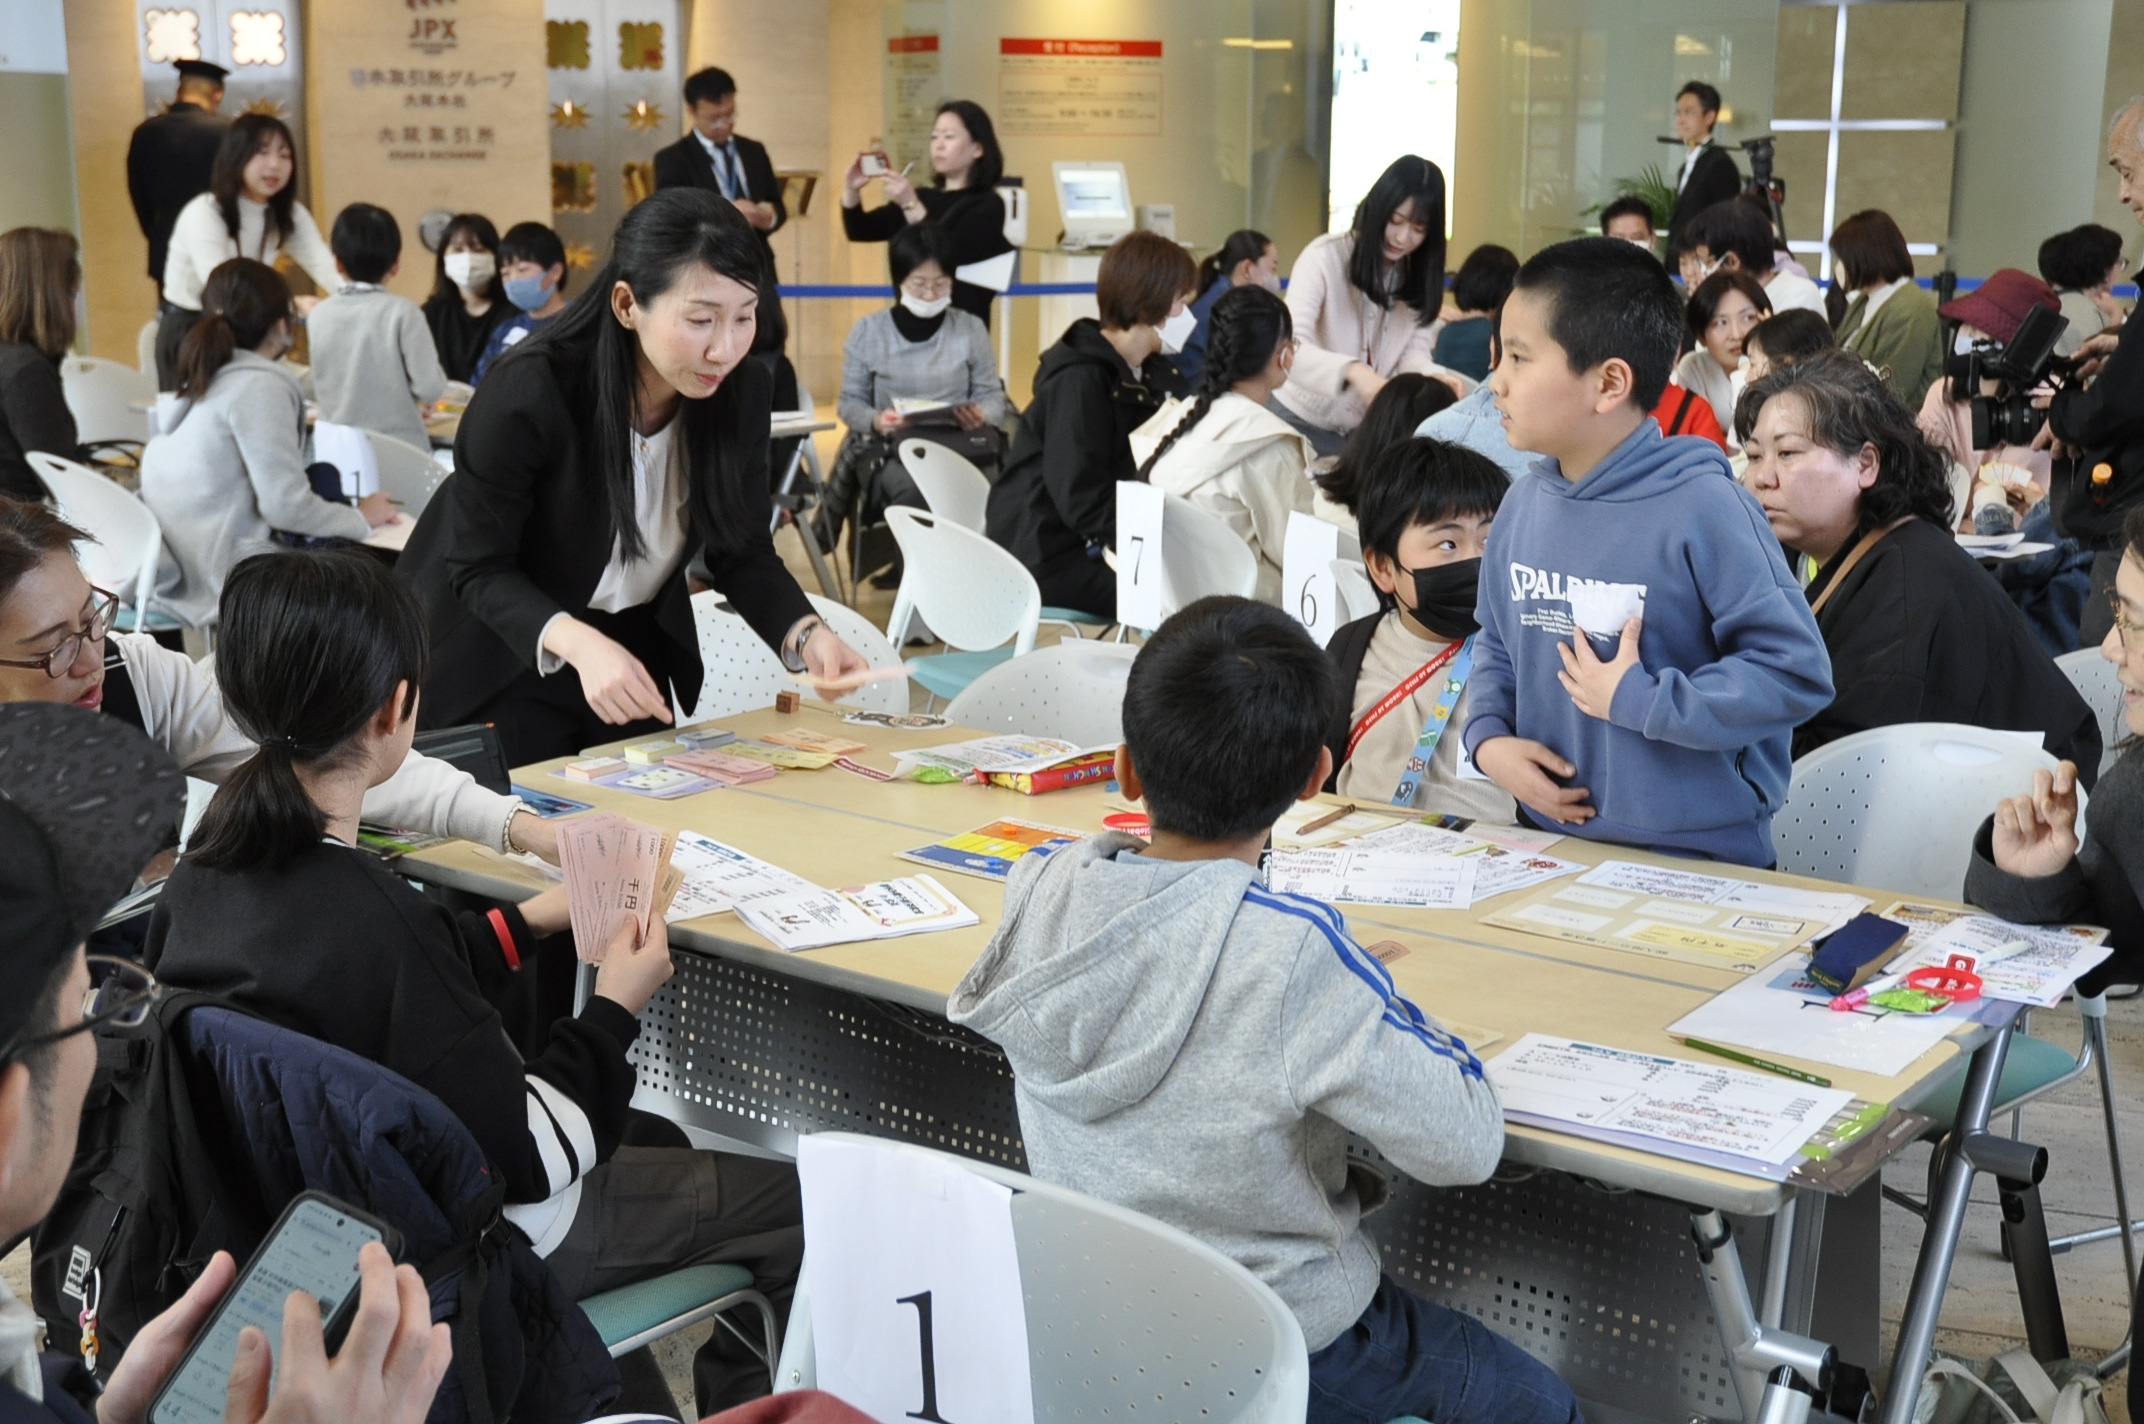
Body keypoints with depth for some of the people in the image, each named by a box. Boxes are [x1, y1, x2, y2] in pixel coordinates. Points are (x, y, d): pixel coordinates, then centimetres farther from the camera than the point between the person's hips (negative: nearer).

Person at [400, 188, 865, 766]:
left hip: (636, 648, 5)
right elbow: (479, 569, -21)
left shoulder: (740, 390, -15)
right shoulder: (529, 394, -28)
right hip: (504, 658, -4)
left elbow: (743, 553, -5)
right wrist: (578, 644, -38)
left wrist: (805, 633, -25)